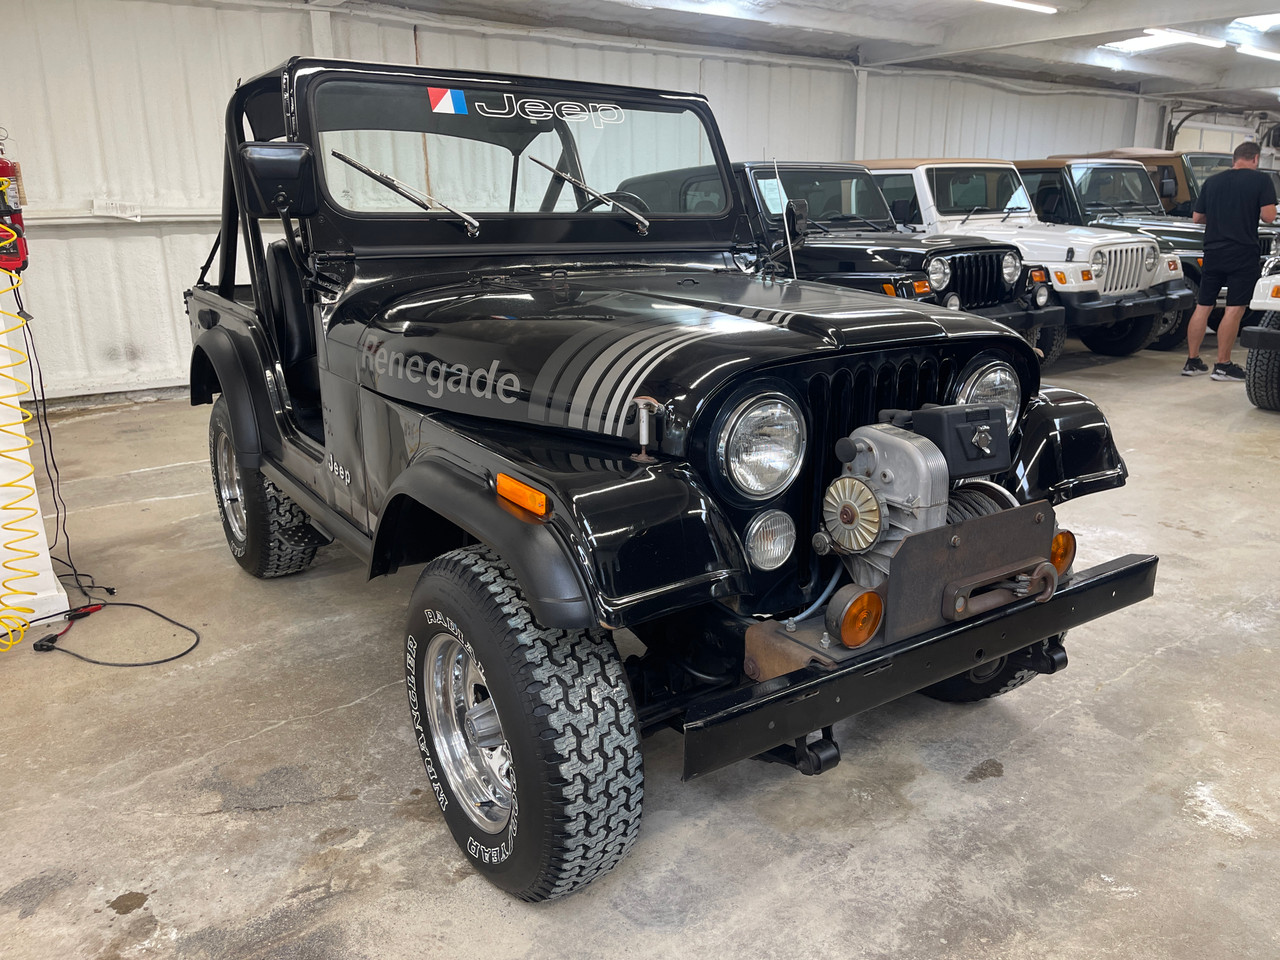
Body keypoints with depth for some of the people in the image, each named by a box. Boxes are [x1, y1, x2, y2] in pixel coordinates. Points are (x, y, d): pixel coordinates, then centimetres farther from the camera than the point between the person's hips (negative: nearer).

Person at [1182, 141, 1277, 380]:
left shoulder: (1212, 181, 8)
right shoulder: (1261, 180, -5)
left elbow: (1197, 217, 12)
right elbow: (1268, 216, -12)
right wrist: (1251, 212, 8)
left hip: (1213, 252, 5)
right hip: (1243, 254, -4)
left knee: (1203, 307, 9)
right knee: (1234, 310, -2)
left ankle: (1192, 361, 11)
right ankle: (1223, 365, -1)